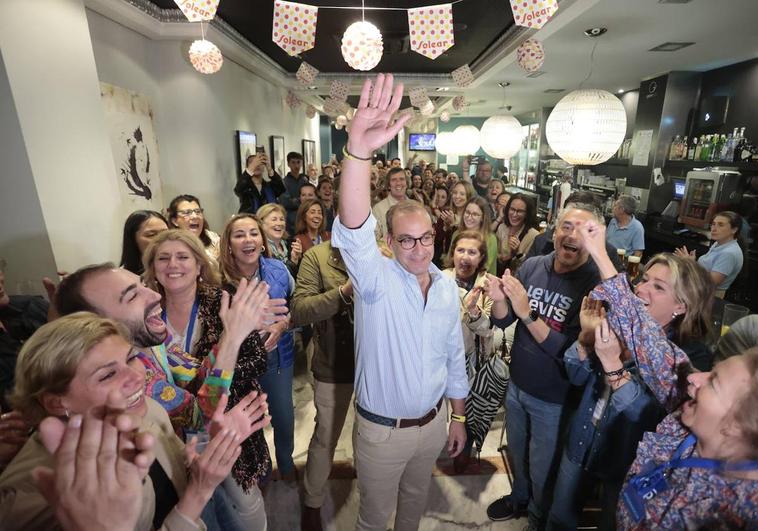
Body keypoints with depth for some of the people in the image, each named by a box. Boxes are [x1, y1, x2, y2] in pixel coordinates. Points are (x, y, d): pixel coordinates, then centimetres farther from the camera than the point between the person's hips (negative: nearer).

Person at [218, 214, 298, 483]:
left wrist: (282, 325, -17)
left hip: (277, 357, 2)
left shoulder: (277, 269, -10)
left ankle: (286, 462, 51)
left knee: (284, 415, 20)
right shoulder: (218, 279, -18)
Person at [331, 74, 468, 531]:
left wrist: (458, 416, 10)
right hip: (381, 429, -4)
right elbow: (354, 233, -42)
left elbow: (454, 355, 4)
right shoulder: (376, 279, -21)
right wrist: (359, 152, -56)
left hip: (433, 422, 4)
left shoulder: (447, 286, -6)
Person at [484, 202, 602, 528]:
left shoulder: (597, 284, -23)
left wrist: (527, 313, -34)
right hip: (517, 384, 4)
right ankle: (519, 498, 58)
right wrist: (499, 300, -23)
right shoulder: (532, 266, -9)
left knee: (541, 470, 21)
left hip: (554, 399, -4)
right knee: (517, 453, 28)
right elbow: (502, 321, -2)